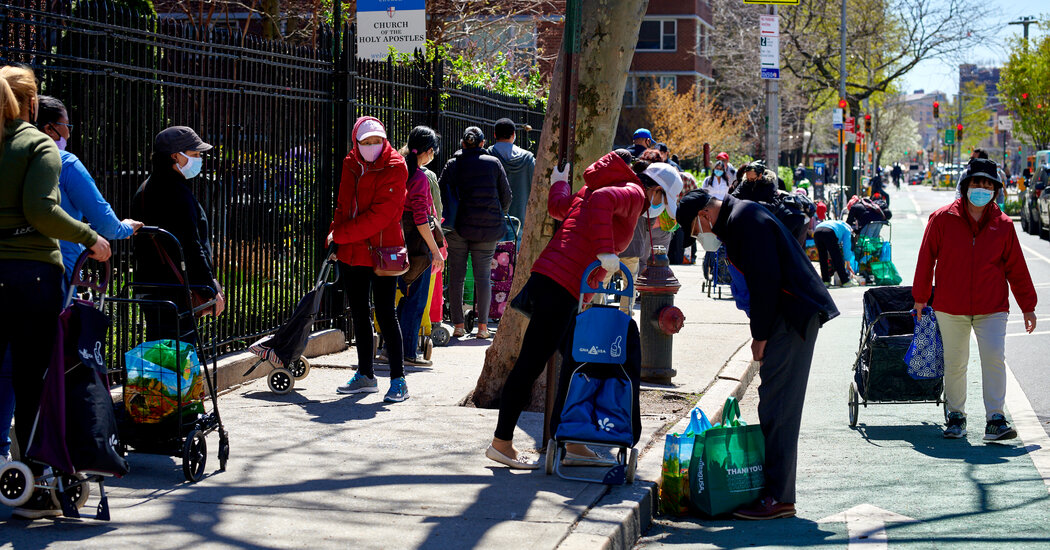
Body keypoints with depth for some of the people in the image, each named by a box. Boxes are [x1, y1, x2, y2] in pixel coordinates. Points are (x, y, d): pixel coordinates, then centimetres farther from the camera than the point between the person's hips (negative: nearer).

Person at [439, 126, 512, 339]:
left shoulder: (452, 164, 2)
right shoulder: (494, 163, 2)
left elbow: (440, 193, 1)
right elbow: (507, 196, 4)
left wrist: (448, 218, 14)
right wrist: (498, 217, 20)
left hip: (458, 226, 0)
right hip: (488, 228, 0)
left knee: (456, 276, 6)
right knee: (483, 275, 4)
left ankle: (458, 325, 6)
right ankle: (482, 326, 4)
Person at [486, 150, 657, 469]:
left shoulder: (607, 183, 23)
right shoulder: (634, 194, -3)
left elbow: (558, 208, 21)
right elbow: (601, 199, -25)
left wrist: (559, 183, 41)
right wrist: (605, 250, -27)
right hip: (562, 286, -10)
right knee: (531, 364, -6)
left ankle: (572, 442, 20)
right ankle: (501, 443, -2)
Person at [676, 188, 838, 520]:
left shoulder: (746, 220, -14)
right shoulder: (735, 221, 19)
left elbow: (765, 280, -20)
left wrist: (760, 336, -15)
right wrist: (761, 332, 14)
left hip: (793, 316, -11)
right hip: (787, 315, 11)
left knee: (778, 407, -10)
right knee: (776, 405, 12)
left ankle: (779, 498, -10)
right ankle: (775, 490, 17)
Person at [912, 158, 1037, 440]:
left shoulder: (1003, 225, 4)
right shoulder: (942, 219, -1)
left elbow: (1016, 268, 10)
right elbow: (926, 259, 7)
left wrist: (1028, 307, 12)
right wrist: (920, 298, 10)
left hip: (992, 308, 0)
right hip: (950, 307, 0)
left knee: (994, 358, -14)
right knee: (955, 364, 7)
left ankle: (995, 420, -11)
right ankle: (956, 416, 23)